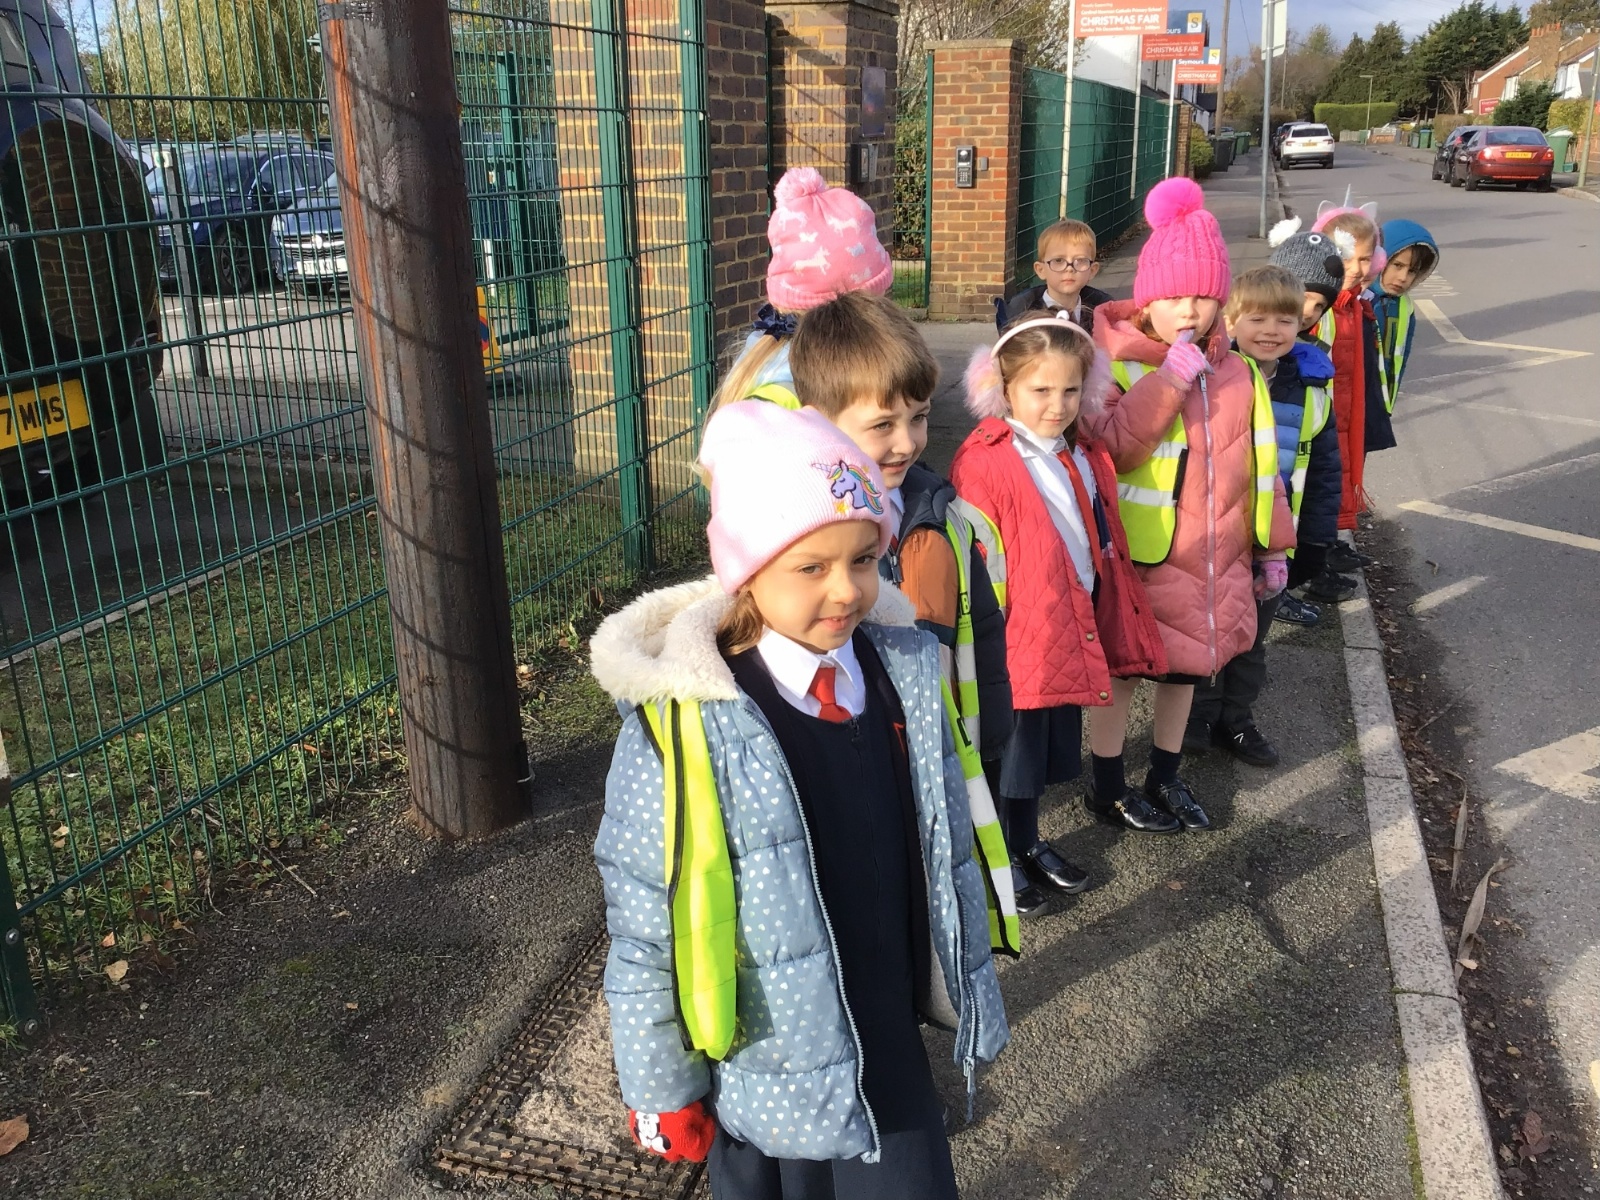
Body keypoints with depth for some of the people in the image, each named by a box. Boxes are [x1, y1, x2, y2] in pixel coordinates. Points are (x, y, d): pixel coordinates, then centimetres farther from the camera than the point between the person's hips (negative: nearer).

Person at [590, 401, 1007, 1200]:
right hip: (765, 1070, -4)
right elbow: (644, 929, -14)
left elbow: (947, 852, 4)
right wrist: (661, 1089, -5)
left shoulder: (905, 672, -8)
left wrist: (972, 992, 13)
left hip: (887, 1050, 4)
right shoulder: (685, 723, -23)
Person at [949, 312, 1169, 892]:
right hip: (1014, 636, -7)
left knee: (1043, 750, 23)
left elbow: (1107, 545, 17)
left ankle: (1028, 844, 44)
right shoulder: (982, 463, -18)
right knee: (1005, 753, 10)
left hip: (1070, 635, 8)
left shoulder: (1086, 460, 8)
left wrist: (1115, 624, 18)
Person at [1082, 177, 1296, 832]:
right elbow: (1110, 447, -27)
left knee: (1187, 664, 19)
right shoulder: (1116, 364, -12)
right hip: (1139, 558, -5)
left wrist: (1269, 546, 14)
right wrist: (1170, 377, -28)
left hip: (1214, 559, 6)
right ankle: (1107, 785, 27)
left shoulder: (1235, 372, 5)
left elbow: (1258, 460, 12)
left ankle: (1166, 777, 38)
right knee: (1122, 667, 9)